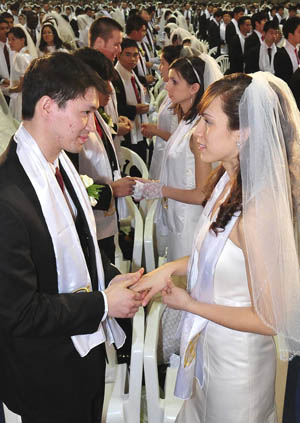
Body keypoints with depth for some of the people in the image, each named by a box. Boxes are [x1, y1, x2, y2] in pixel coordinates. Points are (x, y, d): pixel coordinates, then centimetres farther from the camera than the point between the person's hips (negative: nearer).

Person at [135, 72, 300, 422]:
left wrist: (191, 304, -16)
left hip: (237, 359, -8)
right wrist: (171, 268, -6)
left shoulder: (258, 211, -33)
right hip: (208, 341, 8)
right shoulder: (228, 180, -6)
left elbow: (268, 319, -27)